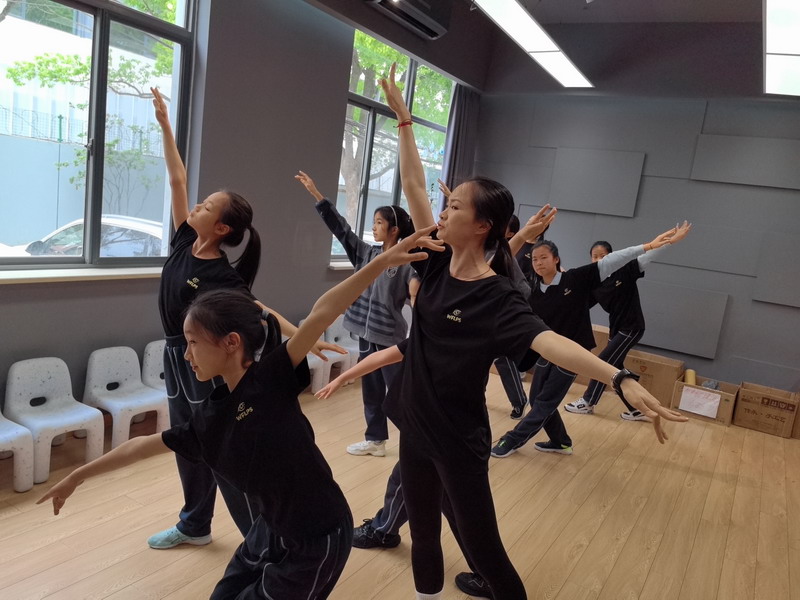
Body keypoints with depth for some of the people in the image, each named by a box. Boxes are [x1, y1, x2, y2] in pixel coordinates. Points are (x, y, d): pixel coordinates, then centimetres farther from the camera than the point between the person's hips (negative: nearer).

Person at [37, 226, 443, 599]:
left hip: (316, 542, -7)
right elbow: (143, 445, 13)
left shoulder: (272, 379, -22)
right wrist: (78, 476, 24)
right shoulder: (209, 420, -1)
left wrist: (383, 262, -40)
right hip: (268, 532, 7)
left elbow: (321, 315, -32)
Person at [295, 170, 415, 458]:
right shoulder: (366, 253, 4)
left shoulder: (407, 264, -12)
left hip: (391, 339, -6)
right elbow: (341, 228, 3)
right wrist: (316, 194, -1)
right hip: (366, 335, 6)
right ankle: (375, 439, 30)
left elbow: (420, 301, -14)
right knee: (371, 392, 16)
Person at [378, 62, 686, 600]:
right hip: (415, 426, 6)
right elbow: (413, 185, 1)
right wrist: (403, 117, 3)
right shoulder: (437, 265, -3)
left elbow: (548, 341, -36)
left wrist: (621, 380, -52)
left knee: (484, 551, 8)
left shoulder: (498, 298, -19)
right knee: (423, 538, 22)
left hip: (458, 441, -6)